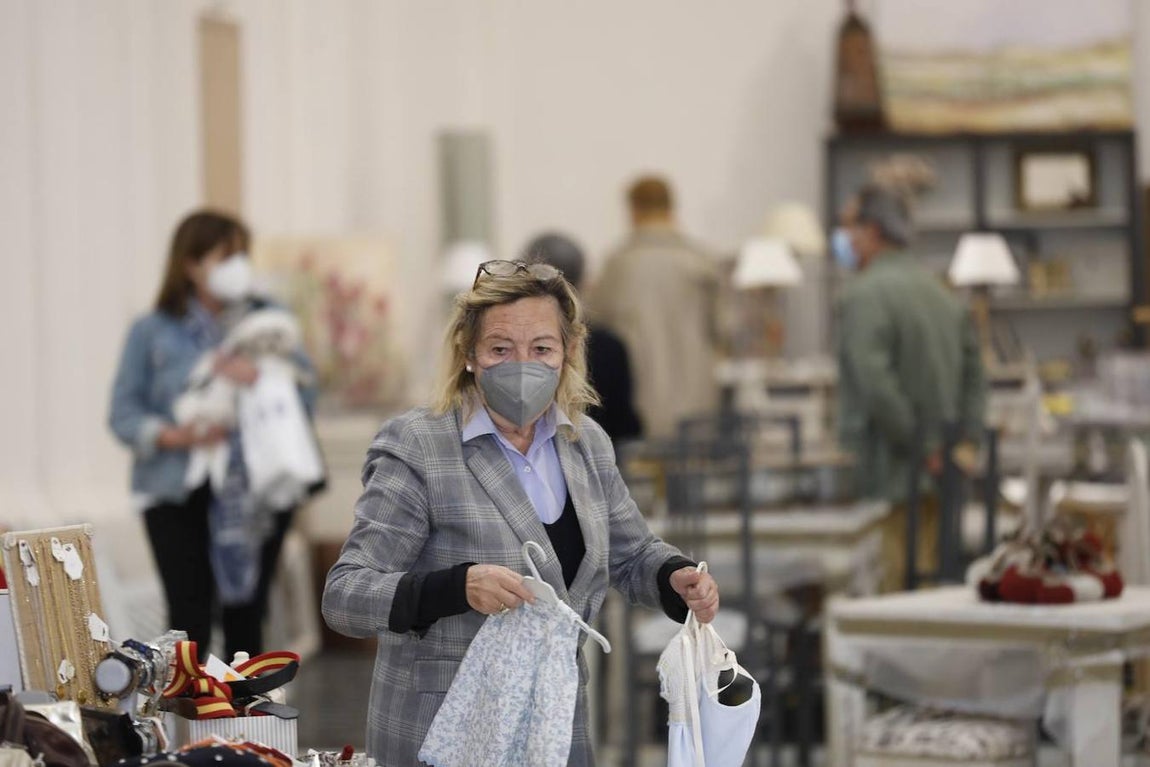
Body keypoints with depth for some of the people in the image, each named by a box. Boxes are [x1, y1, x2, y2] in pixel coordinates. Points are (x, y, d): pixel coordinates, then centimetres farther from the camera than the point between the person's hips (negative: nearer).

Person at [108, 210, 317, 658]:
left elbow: (306, 389, 3)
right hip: (179, 495, -2)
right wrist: (175, 435, -17)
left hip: (257, 490, 2)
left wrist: (262, 378, -17)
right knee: (190, 620, -10)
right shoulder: (153, 332, 5)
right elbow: (124, 414, 1)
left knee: (246, 616, 2)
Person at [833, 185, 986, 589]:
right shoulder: (939, 290, 15)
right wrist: (964, 441, 10)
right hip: (938, 477, 8)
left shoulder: (865, 294, -12)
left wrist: (917, 444, -15)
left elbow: (874, 380, -22)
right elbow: (975, 376, 16)